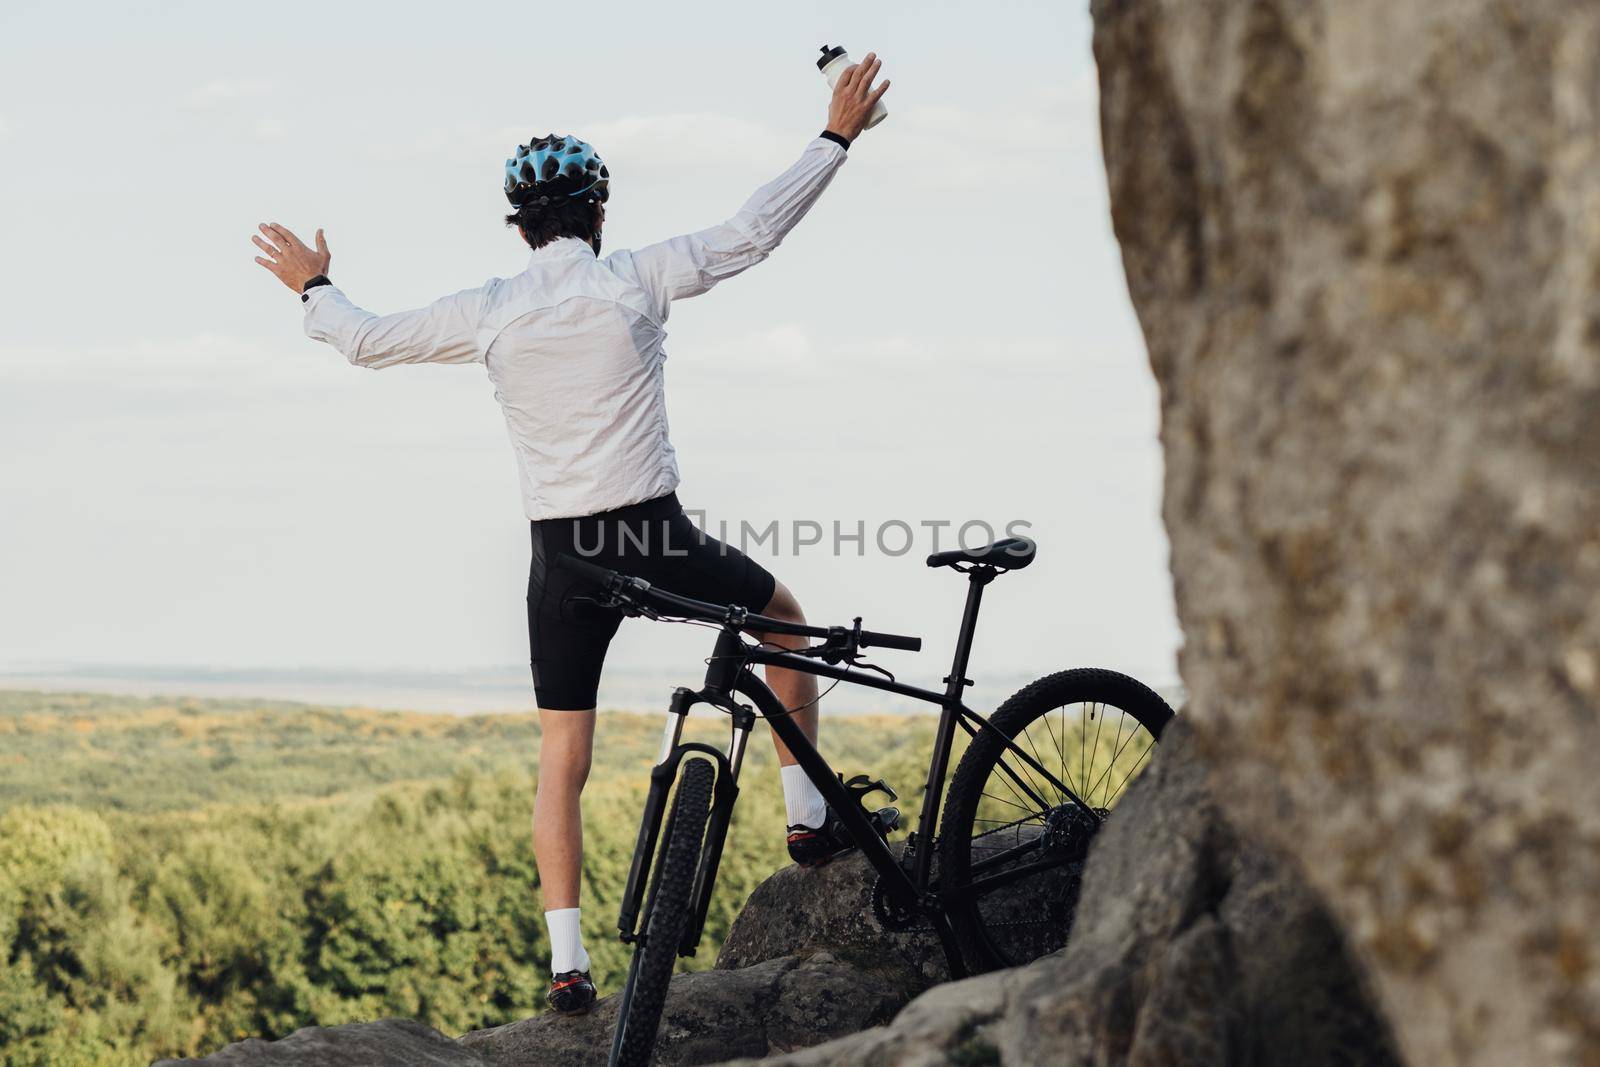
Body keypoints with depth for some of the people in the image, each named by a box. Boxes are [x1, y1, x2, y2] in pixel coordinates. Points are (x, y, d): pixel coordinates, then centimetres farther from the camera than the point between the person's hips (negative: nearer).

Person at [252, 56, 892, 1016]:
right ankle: (809, 814, 24)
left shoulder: (489, 313, 0)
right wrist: (838, 138, 9)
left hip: (564, 559, 2)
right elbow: (754, 233, 0)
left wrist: (315, 288, 31)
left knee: (562, 765, 8)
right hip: (659, 541, -2)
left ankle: (568, 961, -1)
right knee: (784, 616, 27)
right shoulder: (637, 281, -5)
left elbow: (368, 340, 11)